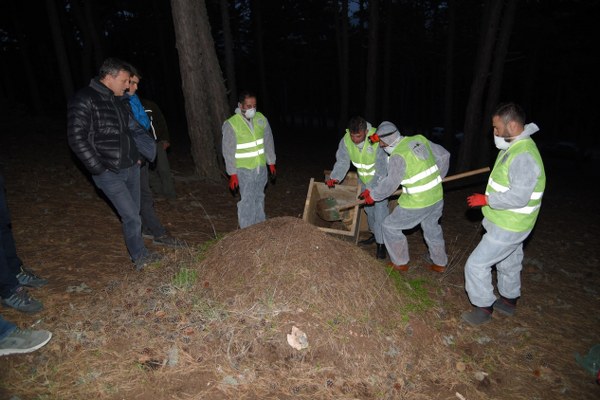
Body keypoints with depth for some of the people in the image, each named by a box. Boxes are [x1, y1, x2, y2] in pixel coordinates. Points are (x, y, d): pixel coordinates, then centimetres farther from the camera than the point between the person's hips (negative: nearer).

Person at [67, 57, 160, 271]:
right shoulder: (83, 101, -12)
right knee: (132, 217, -6)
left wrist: (138, 155, 13)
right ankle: (140, 257, 12)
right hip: (109, 173, -7)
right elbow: (77, 139, -15)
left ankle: (139, 254, 26)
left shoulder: (120, 100, 11)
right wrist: (99, 169, -16)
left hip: (131, 168, 7)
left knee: (132, 215, 14)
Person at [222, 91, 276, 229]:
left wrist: (271, 162, 12)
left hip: (261, 167, 5)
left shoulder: (261, 119, 0)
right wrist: (232, 174, -12)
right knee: (247, 201, -6)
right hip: (244, 170, -5)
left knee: (259, 198, 17)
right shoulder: (231, 124, -15)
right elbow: (228, 151, -12)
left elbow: (268, 142, 10)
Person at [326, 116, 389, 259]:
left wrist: (372, 189, -38)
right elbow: (342, 162, -16)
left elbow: (381, 170, -32)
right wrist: (334, 178, -32)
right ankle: (375, 234, 37)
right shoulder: (346, 140, -19)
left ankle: (381, 244, 0)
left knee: (380, 210, -11)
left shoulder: (378, 140, -33)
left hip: (381, 179, -6)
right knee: (368, 207, 17)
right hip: (364, 179, 6)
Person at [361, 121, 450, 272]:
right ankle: (439, 263, 45)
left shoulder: (397, 156, -18)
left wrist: (373, 195, -1)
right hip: (437, 196, 8)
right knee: (431, 227, 29)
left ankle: (400, 263, 23)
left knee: (390, 226, 11)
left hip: (417, 203, -8)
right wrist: (436, 179, 20)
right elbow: (444, 155, 11)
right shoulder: (420, 139, 3)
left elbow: (390, 184, -17)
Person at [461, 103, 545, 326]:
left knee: (477, 264, -3)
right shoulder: (514, 147, 5)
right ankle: (509, 302, 46)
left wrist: (486, 200, -23)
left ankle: (484, 308, 15)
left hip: (508, 227, -10)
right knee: (509, 263, 26)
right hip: (509, 223, 10)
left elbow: (519, 197, -31)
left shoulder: (523, 155, -28)